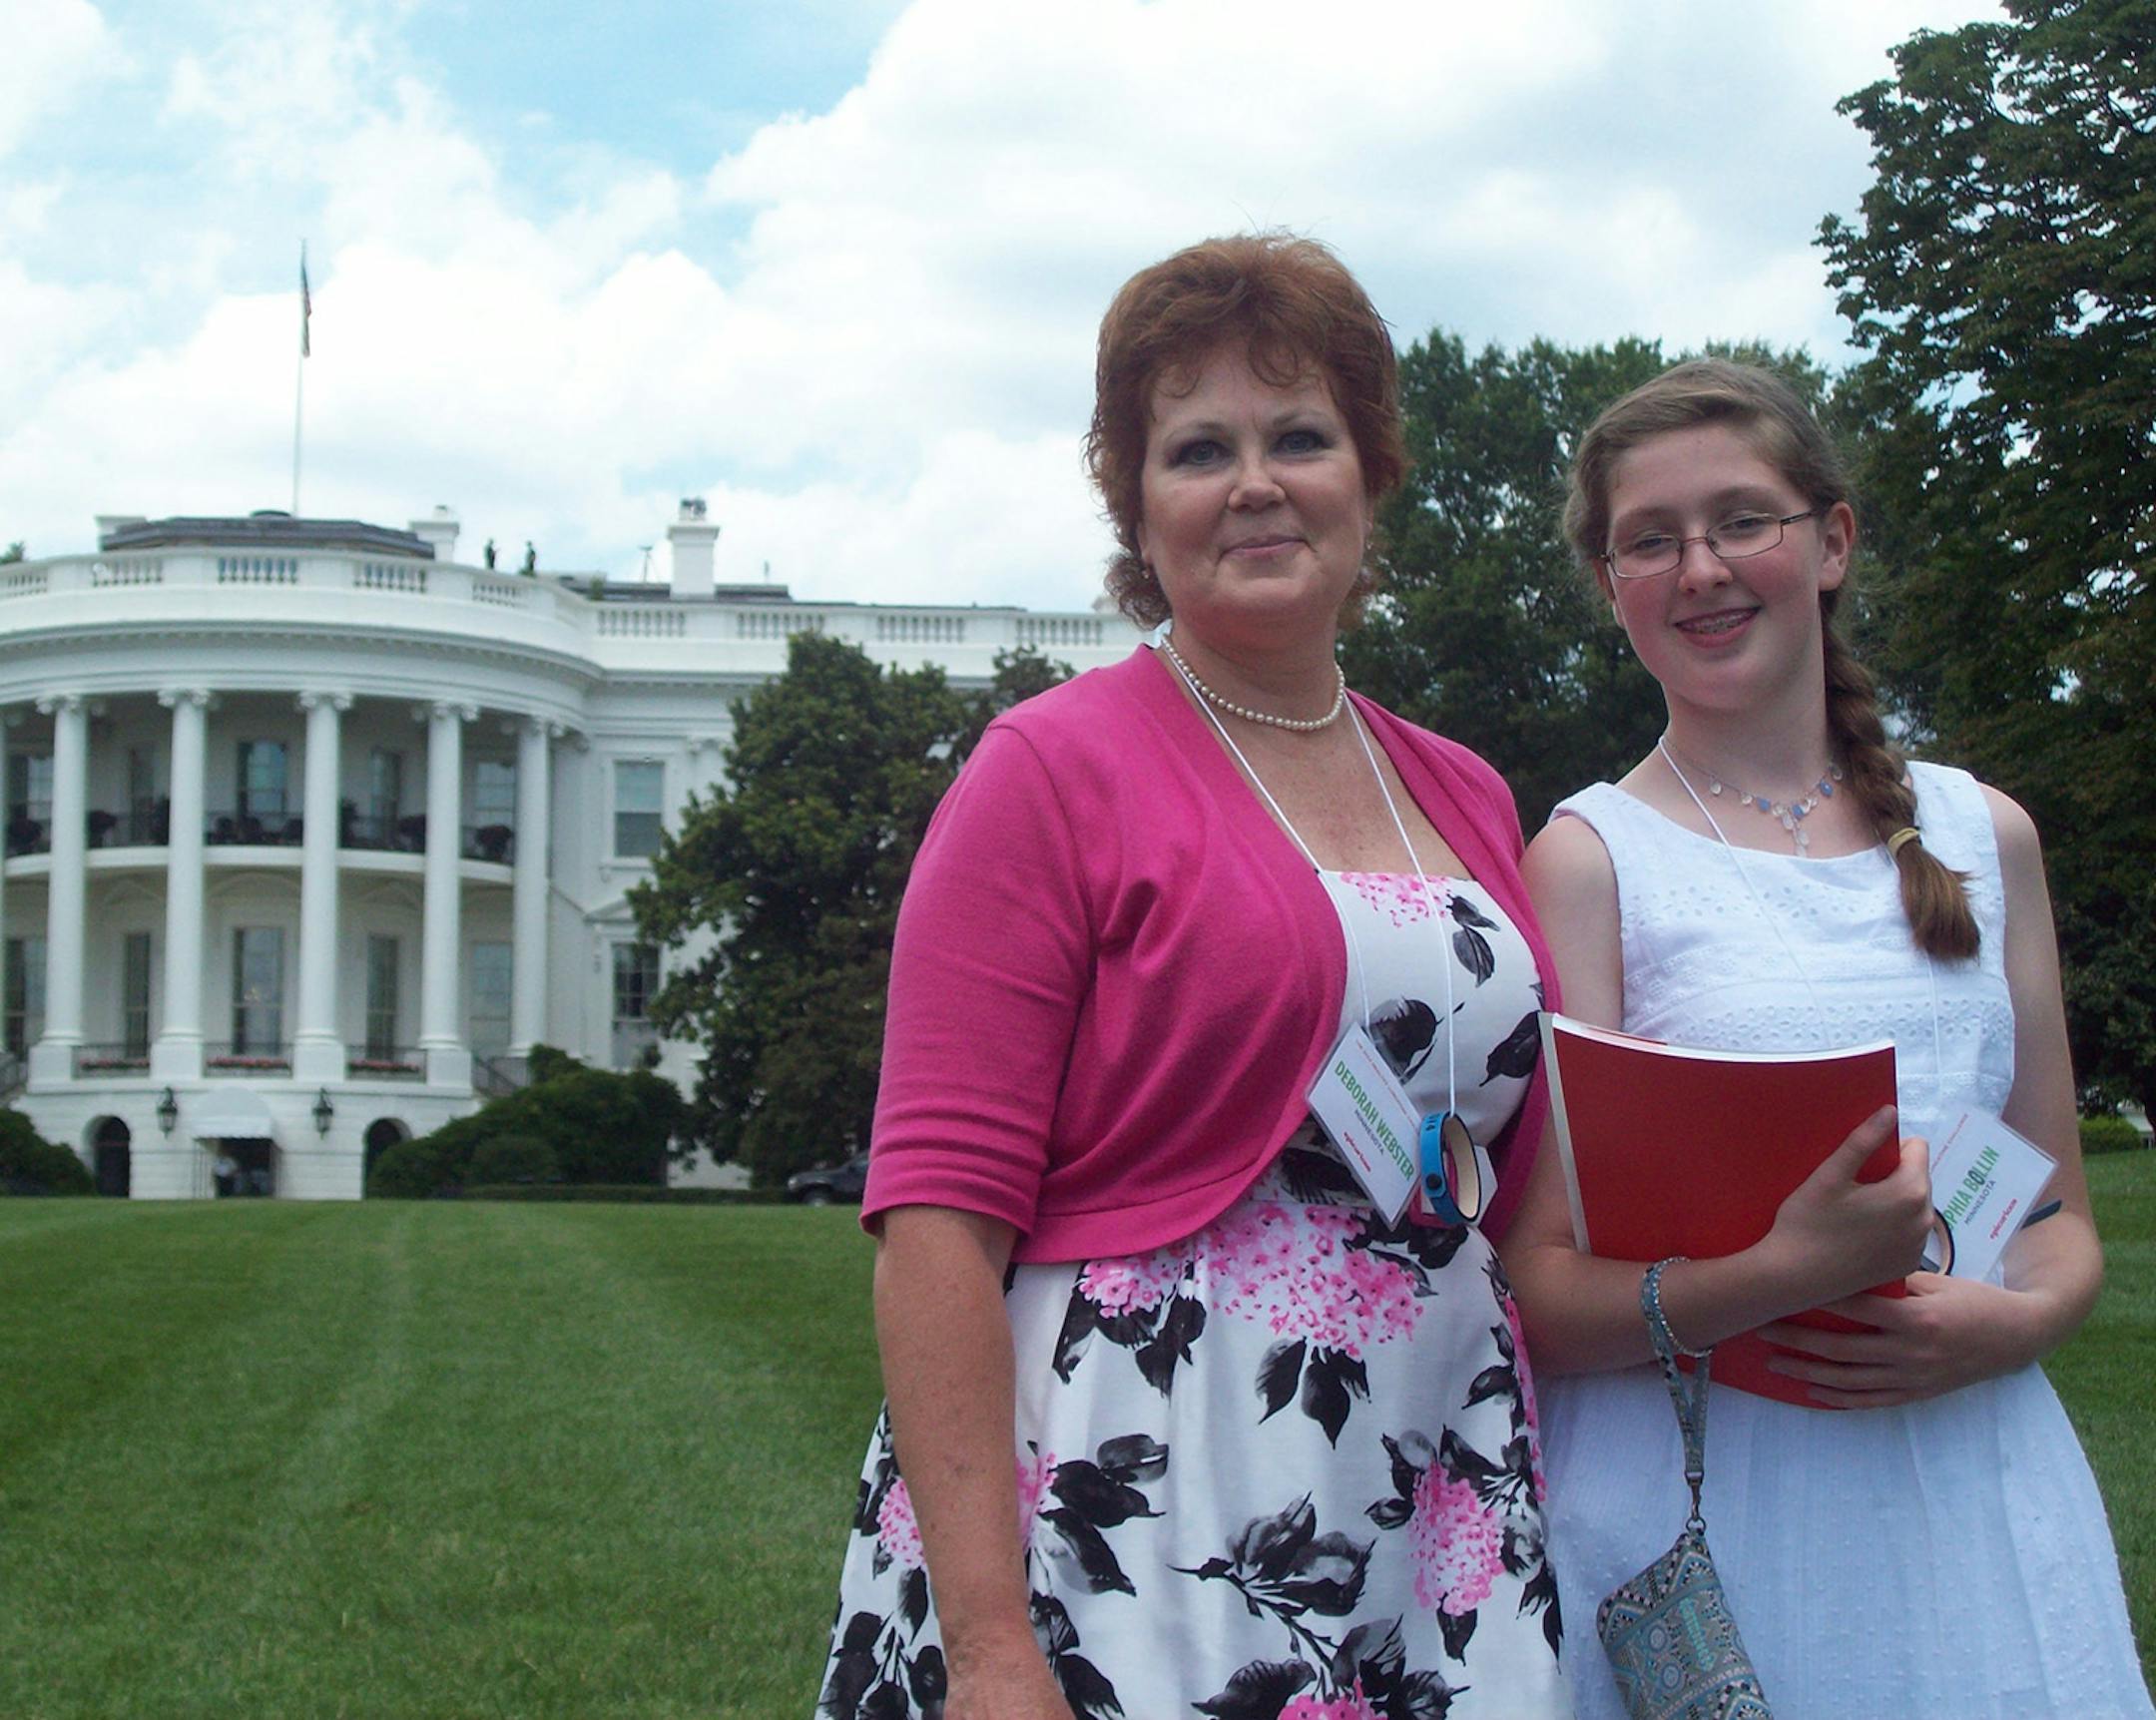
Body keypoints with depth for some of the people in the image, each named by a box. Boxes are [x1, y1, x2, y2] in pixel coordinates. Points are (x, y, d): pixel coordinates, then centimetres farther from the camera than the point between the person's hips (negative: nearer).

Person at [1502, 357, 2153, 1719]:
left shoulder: (1982, 835, 10)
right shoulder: (1589, 859, -2)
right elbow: (1549, 1295, -7)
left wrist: (2013, 1321, -8)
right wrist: (1789, 1269, -24)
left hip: (1982, 1493, 4)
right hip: (1697, 1511, -3)